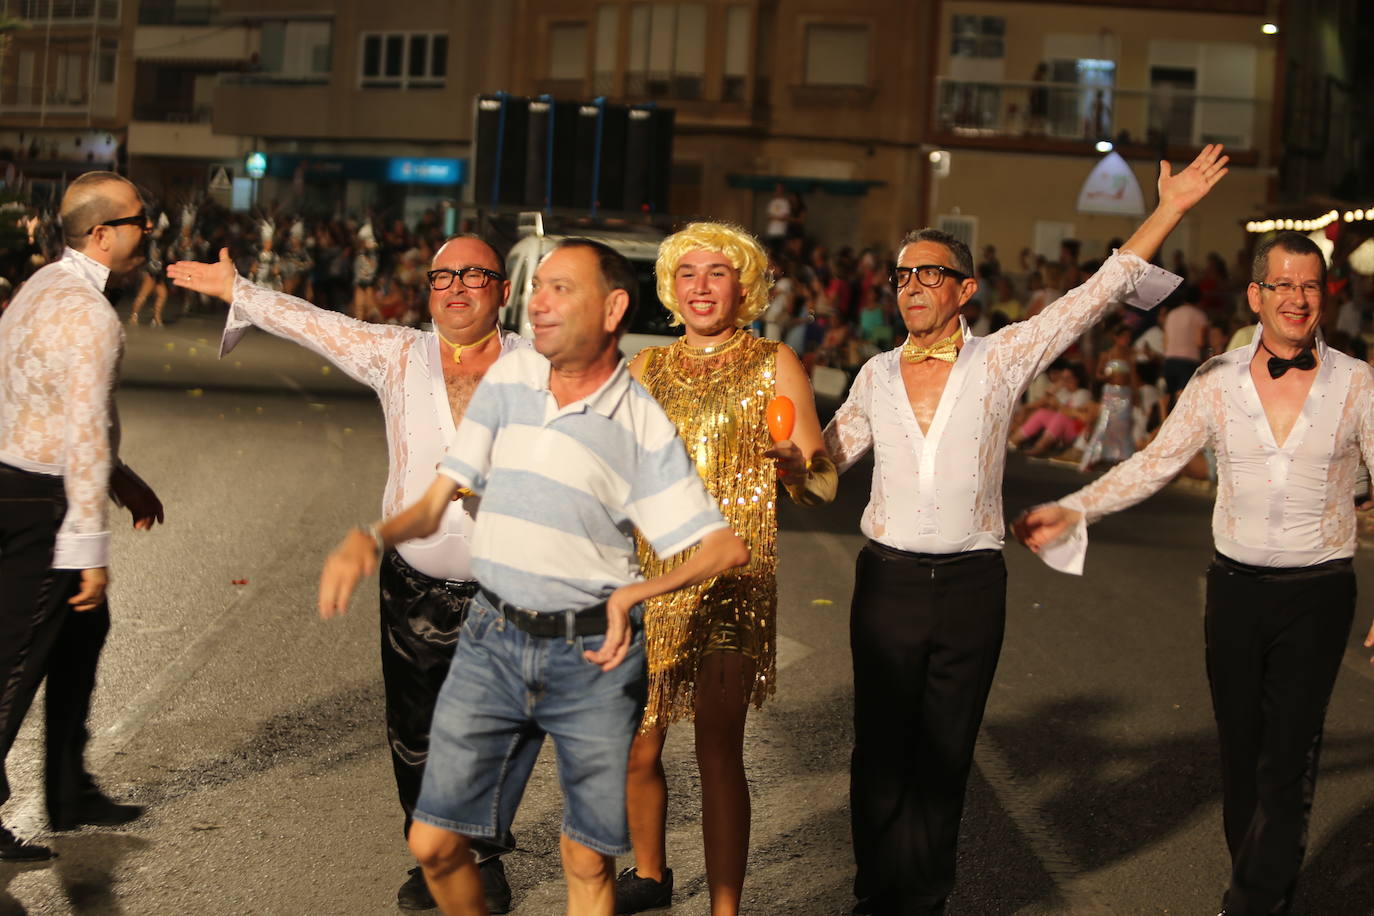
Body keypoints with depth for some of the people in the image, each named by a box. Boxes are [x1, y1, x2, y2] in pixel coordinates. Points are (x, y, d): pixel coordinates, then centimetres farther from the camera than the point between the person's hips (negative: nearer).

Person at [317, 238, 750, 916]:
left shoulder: (644, 425, -4)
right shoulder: (509, 378, 5)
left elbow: (727, 548, -5)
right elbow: (434, 505, 8)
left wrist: (634, 593, -16)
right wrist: (368, 538, -11)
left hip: (593, 658, -2)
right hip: (492, 643, 3)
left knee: (588, 861, 5)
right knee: (434, 843, 1)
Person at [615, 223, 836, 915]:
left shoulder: (773, 364, 2)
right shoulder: (647, 368, 12)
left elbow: (823, 485, -3)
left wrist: (793, 461, -25)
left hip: (731, 577, -4)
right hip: (649, 572, 4)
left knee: (717, 750, -10)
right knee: (635, 743, 7)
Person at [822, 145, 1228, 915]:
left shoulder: (1001, 358, -1)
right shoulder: (878, 375, 7)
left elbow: (1098, 292, -2)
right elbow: (825, 451, 19)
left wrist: (1170, 211, -5)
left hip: (971, 585, -1)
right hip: (888, 581, 1)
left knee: (946, 756, 8)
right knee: (881, 753, 3)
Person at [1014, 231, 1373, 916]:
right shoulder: (1217, 382, 0)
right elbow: (1153, 463, 2)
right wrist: (1072, 512, -10)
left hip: (1318, 595, -2)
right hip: (1236, 587, 2)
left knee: (1287, 763, -3)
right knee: (1240, 755, 12)